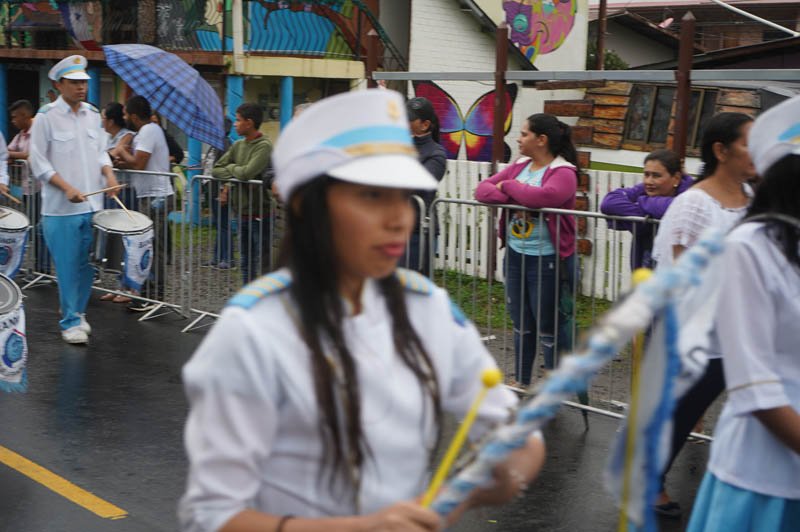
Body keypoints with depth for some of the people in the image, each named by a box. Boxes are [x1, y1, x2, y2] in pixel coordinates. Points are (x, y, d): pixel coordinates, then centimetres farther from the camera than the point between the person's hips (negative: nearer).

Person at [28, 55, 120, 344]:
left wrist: (108, 174, -1)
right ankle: (70, 322, 7)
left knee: (87, 265, 10)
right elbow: (38, 161, -7)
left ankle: (78, 313, 25)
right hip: (61, 209, -5)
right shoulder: (46, 117, -6)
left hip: (92, 205, 5)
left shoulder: (92, 114, 10)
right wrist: (67, 188, -17)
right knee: (67, 267, -2)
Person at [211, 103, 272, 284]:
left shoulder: (263, 146, -14)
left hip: (259, 214, -8)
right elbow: (216, 169, 11)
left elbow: (247, 173, -26)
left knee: (262, 264, -6)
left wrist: (231, 168, -6)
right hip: (241, 213, 8)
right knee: (246, 263, 16)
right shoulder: (238, 145, 11)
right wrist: (228, 180, -9)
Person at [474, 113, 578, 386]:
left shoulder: (563, 172, -13)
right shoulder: (520, 166, 9)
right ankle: (521, 381, 33)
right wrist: (514, 197, -16)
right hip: (515, 256, 7)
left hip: (548, 261, -7)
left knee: (550, 327, 2)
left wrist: (509, 186, -16)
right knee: (522, 324, 18)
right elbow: (483, 189, 4)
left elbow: (544, 196, -33)